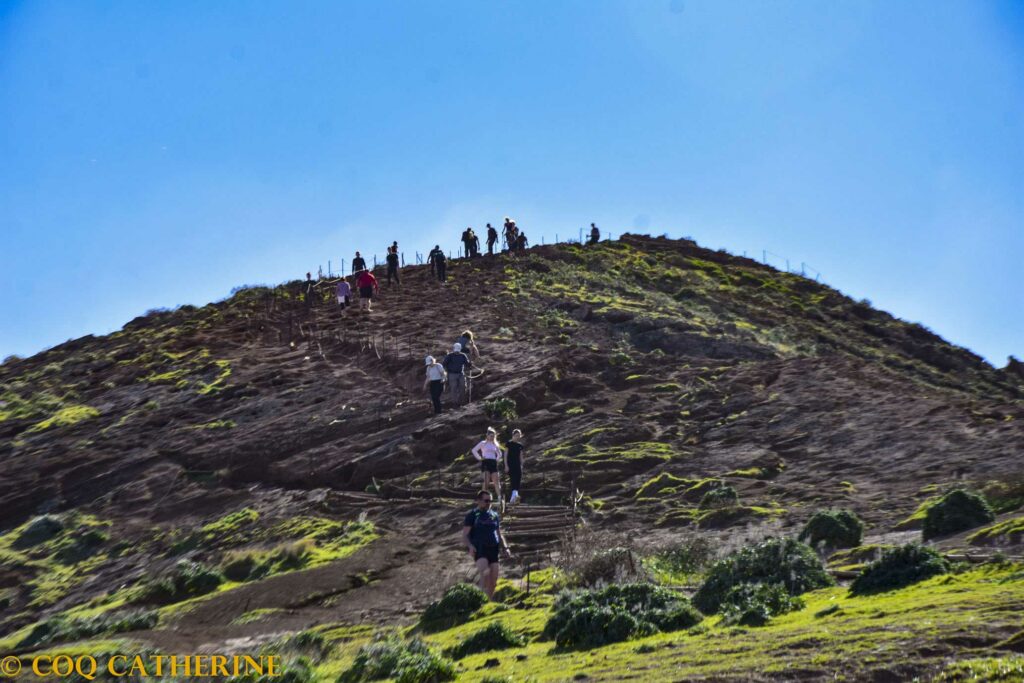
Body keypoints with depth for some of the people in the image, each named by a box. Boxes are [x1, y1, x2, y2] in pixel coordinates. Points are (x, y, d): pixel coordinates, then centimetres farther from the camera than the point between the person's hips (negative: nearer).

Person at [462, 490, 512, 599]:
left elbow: (499, 534, 26)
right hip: (479, 549, -5)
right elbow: (465, 535, 0)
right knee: (485, 572, -28)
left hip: (493, 549, 5)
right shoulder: (472, 515, 5)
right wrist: (470, 546, -19)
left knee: (493, 580, 0)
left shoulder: (494, 515, 19)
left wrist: (505, 547, 11)